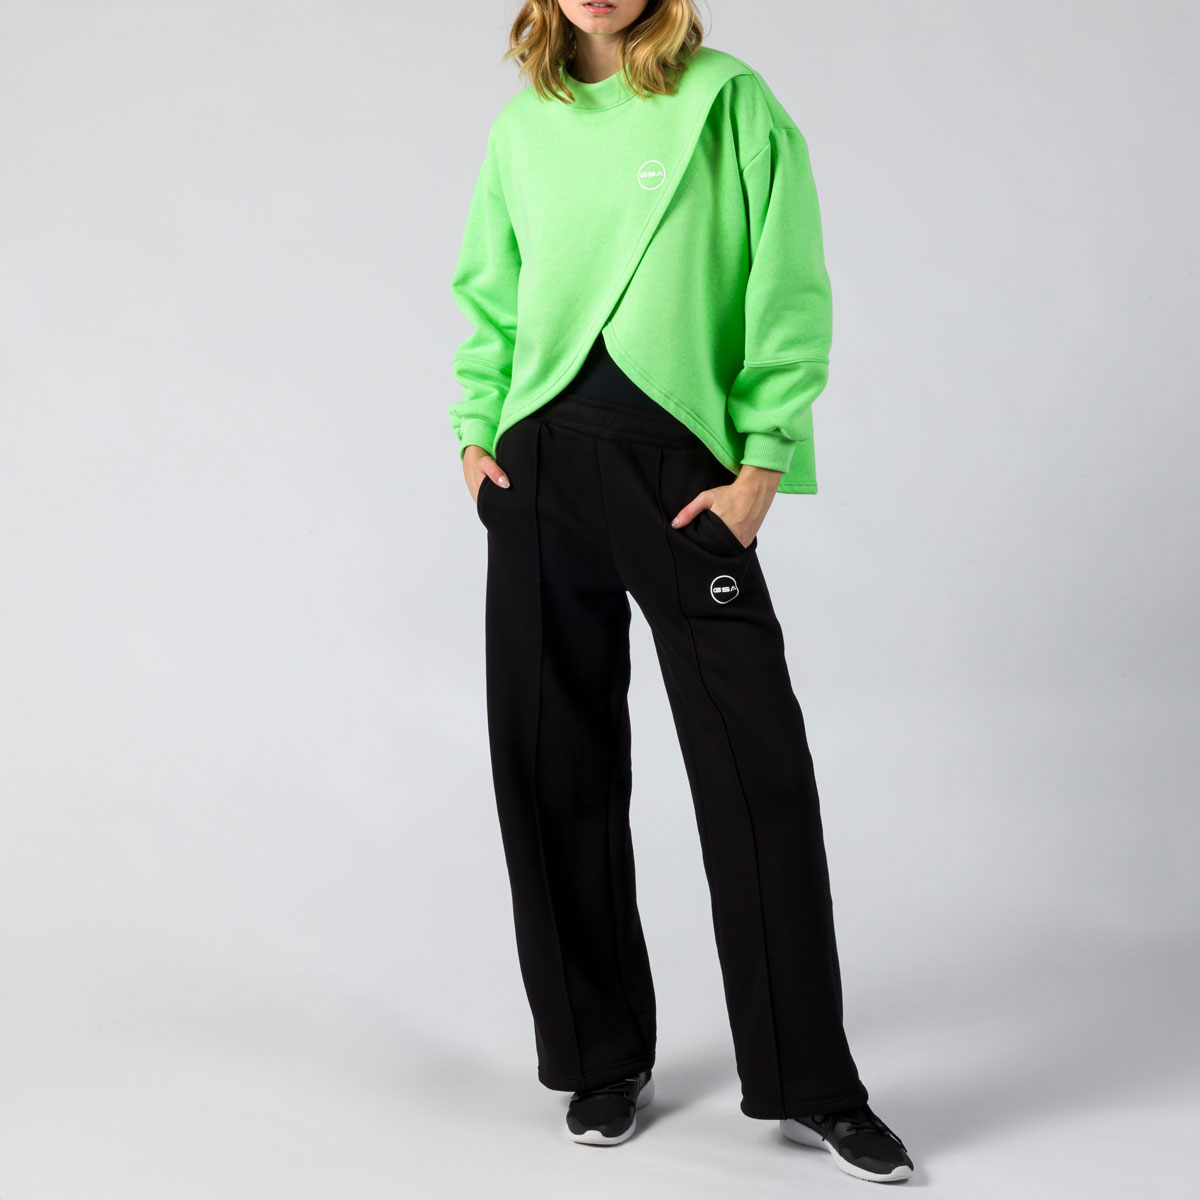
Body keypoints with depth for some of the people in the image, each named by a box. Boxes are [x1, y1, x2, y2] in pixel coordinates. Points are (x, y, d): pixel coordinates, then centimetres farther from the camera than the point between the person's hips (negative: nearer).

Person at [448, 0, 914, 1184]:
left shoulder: (730, 102, -2)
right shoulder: (523, 121, 10)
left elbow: (789, 295, -4)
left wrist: (760, 468, -10)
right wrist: (476, 432, 7)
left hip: (682, 460, -4)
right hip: (542, 463, 4)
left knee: (759, 764, -6)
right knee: (555, 765, 6)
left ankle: (810, 1086, 6)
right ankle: (604, 1058, 21)